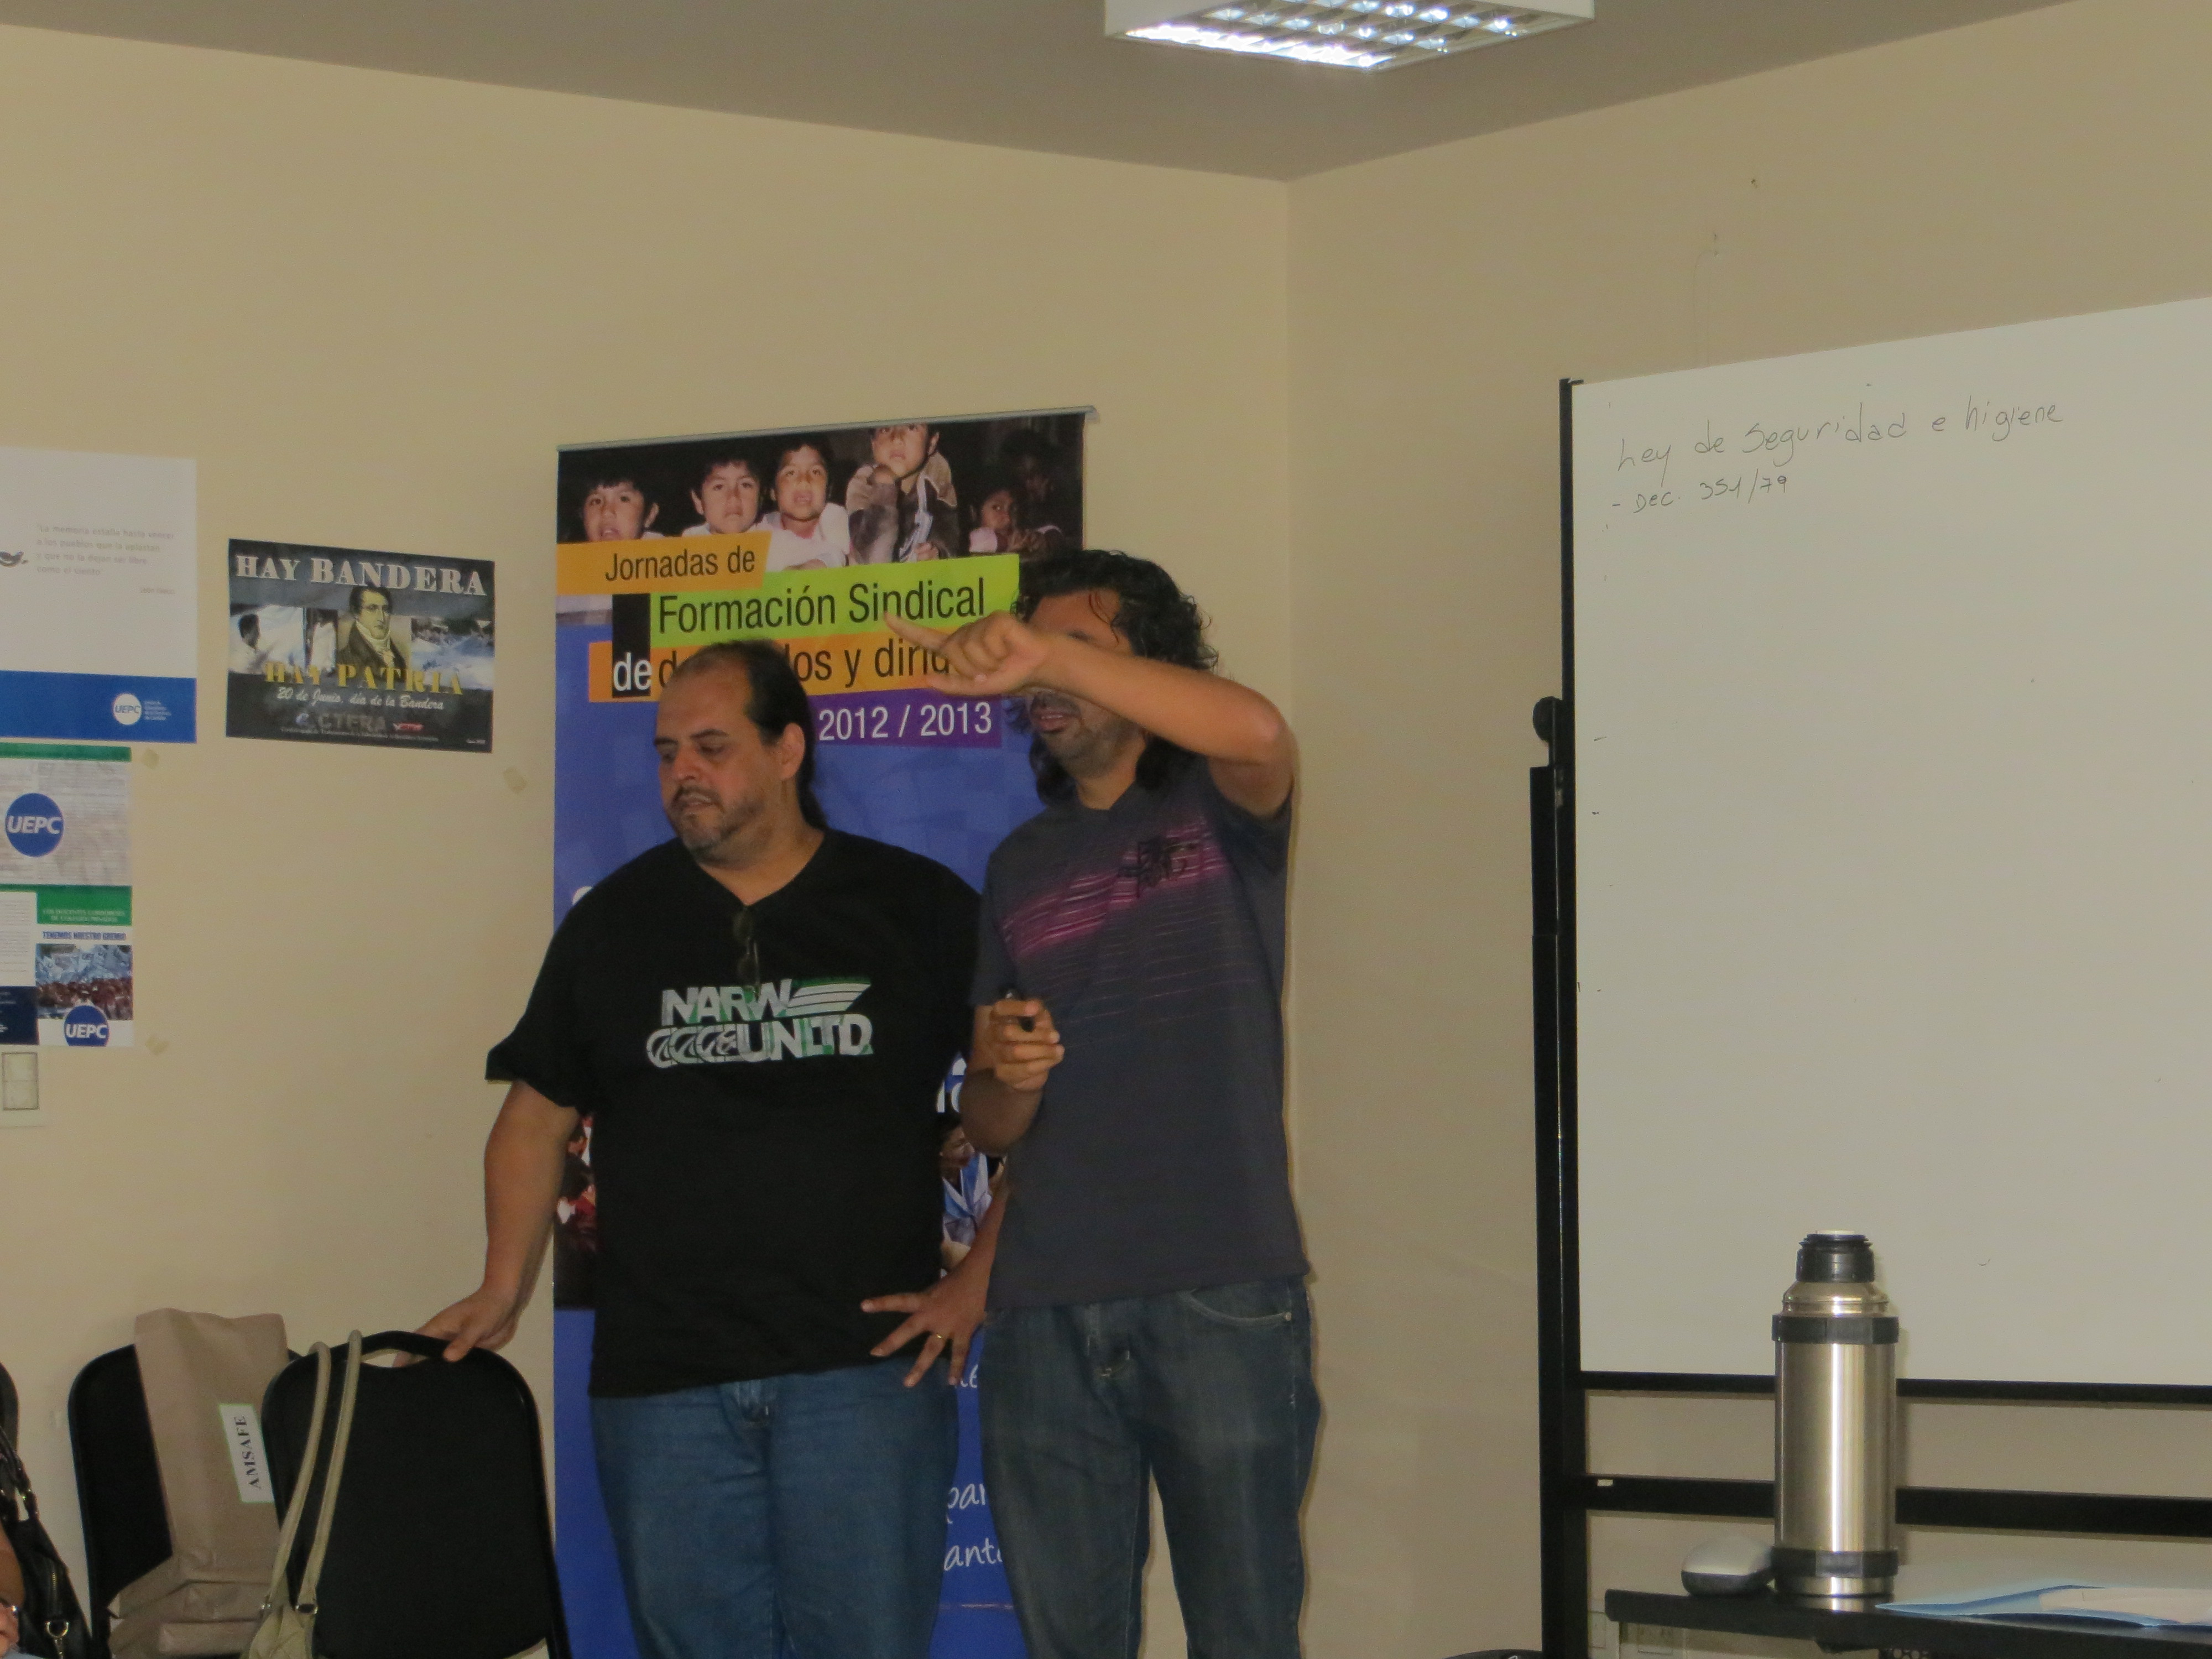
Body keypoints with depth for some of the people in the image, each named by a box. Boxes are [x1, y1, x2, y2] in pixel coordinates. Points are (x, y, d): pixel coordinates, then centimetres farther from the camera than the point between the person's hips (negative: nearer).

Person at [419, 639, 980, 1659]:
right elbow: (539, 1115, 15)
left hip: (864, 1357, -2)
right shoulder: (613, 923, 12)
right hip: (661, 1373, 2)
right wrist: (504, 1289, 7)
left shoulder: (919, 909, 5)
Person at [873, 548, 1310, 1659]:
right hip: (1046, 1315, 5)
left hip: (1218, 1297, -5)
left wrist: (1051, 653, -32)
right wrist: (1003, 1078, -4)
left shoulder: (1214, 809, 5)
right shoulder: (1019, 868, 19)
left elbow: (1256, 732, -22)